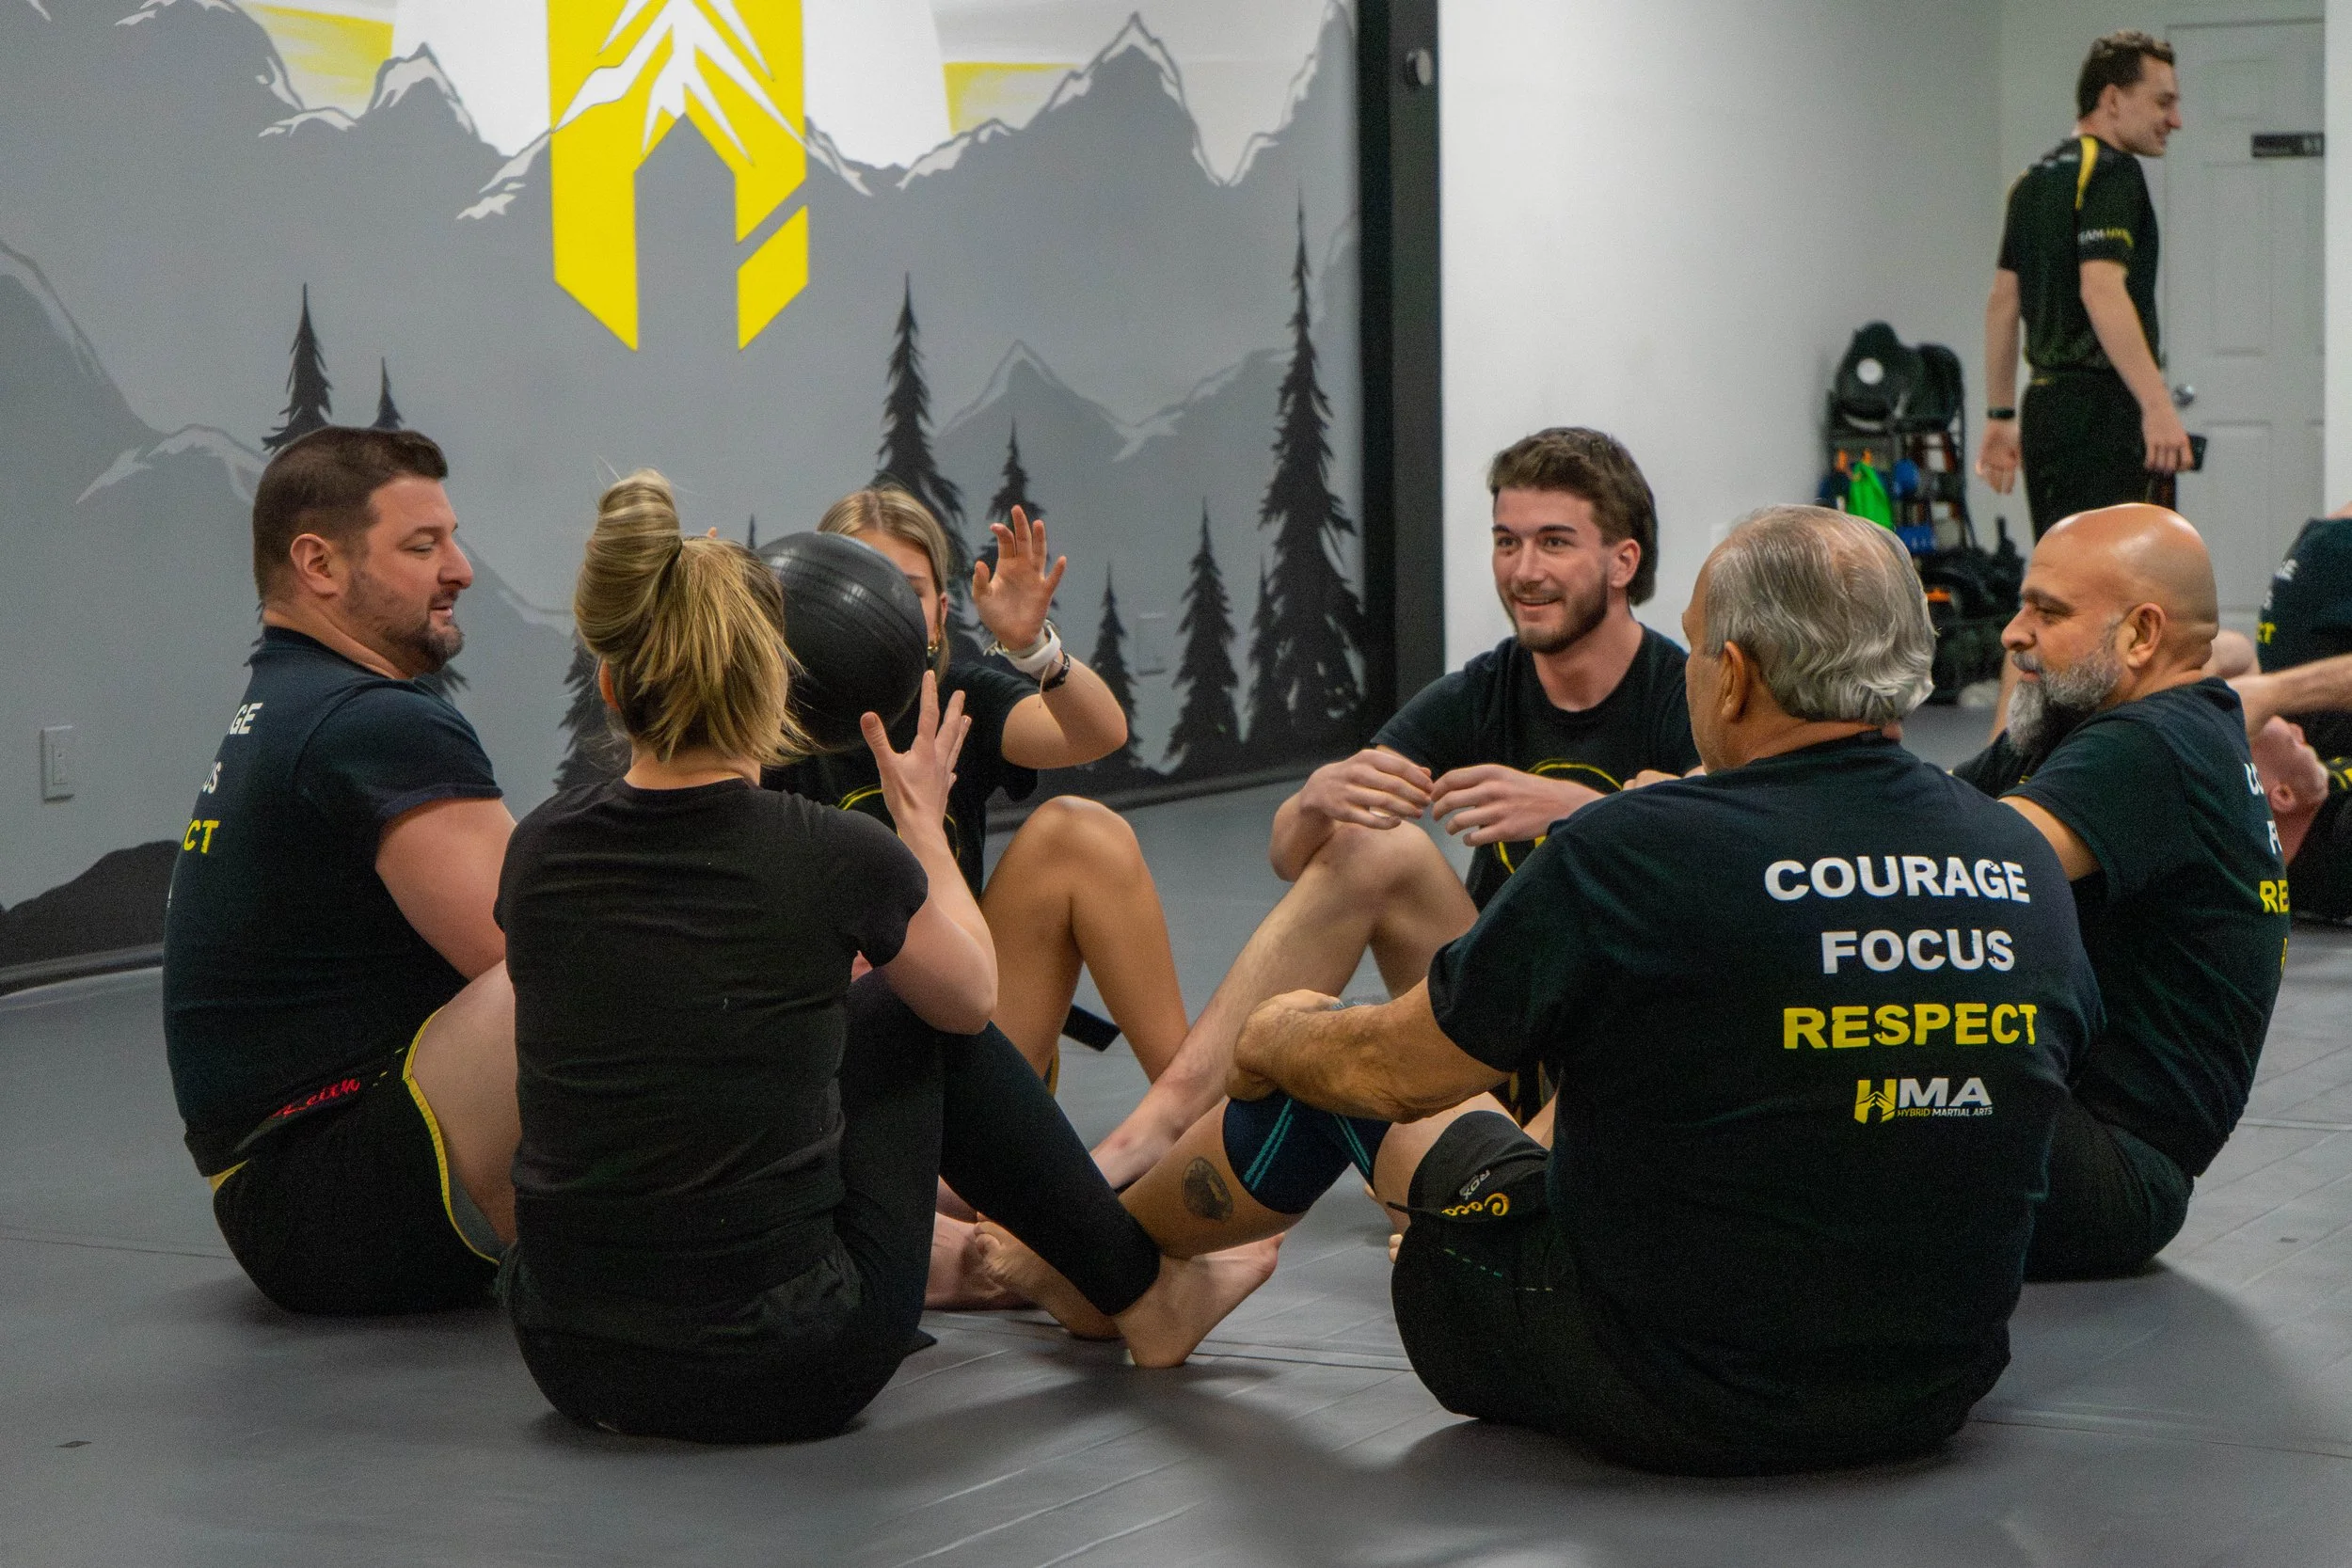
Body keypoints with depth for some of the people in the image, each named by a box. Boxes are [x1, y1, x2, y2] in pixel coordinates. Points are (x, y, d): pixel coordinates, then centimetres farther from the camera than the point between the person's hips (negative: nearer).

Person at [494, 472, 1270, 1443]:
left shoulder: (542, 849, -1)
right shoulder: (832, 855, -12)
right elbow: (972, 996, 11)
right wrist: (923, 820, 24)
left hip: (568, 1360, 4)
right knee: (911, 1018, 20)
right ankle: (1142, 1291, 35)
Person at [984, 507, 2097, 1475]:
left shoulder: (1632, 855, -19)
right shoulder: (2026, 868, -4)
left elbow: (1388, 1071, -8)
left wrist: (1272, 1043, 16)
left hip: (1670, 1393, -5)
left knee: (1332, 1069, 16)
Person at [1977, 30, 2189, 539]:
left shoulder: (2036, 179, 17)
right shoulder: (2113, 173, -12)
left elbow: (2002, 303, 19)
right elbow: (2102, 291, -25)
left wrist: (2001, 416, 23)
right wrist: (2157, 406, -31)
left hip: (2046, 406, 9)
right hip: (2105, 411, -9)